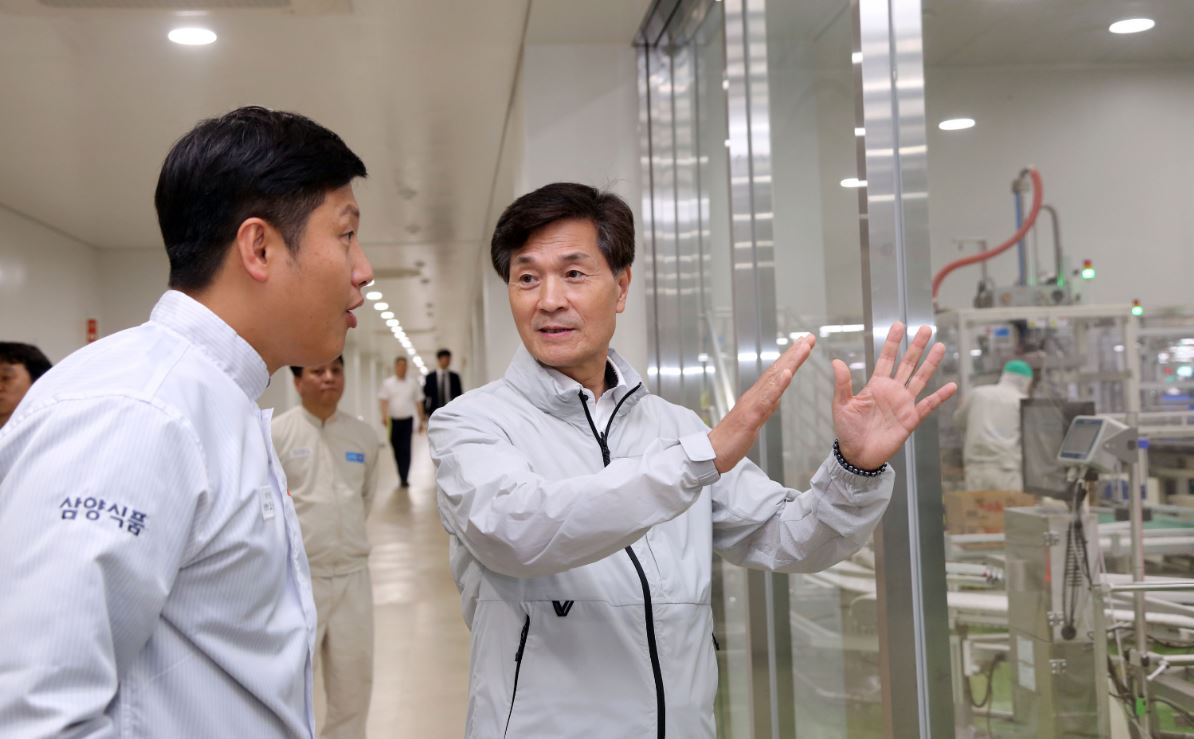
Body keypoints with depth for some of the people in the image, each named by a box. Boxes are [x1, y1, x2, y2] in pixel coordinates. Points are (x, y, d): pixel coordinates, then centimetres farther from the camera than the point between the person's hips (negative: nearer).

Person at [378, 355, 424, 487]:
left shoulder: (413, 383, 7)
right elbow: (384, 401, -3)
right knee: (397, 449, 7)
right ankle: (401, 475, 23)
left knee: (406, 449, -9)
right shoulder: (387, 383, 5)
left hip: (407, 420, -1)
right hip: (393, 420, 1)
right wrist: (384, 416, -19)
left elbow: (418, 402, 10)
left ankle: (404, 478, -9)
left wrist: (422, 420, 8)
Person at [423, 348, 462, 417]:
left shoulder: (455, 377, 8)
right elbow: (424, 396, 6)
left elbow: (459, 395, 9)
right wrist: (425, 413, 0)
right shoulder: (429, 377, 5)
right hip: (434, 413, -1)